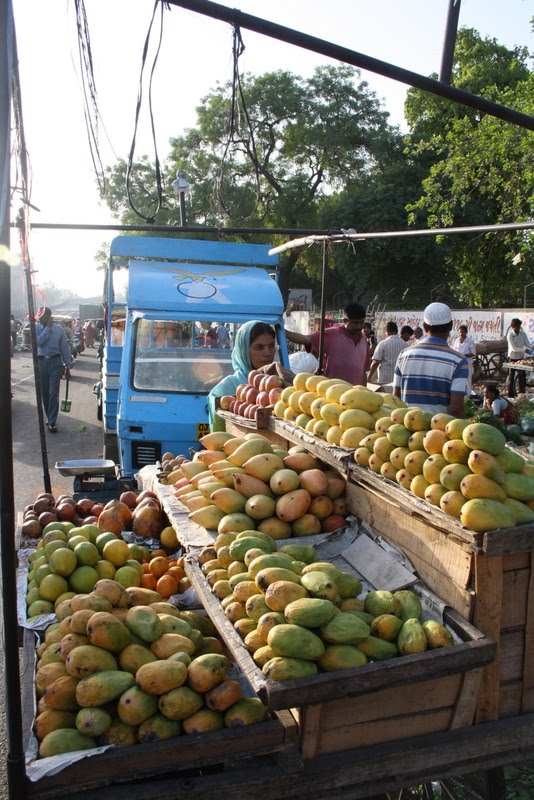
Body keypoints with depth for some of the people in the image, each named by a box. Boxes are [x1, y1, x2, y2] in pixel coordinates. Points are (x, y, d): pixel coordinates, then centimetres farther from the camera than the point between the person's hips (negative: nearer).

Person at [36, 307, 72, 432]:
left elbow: (64, 347, 1)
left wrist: (67, 365, -1)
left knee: (53, 393, -7)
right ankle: (50, 419, 23)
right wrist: (48, 327, -17)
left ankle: (52, 422, -6)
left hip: (55, 362, -3)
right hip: (41, 362, 3)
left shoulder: (58, 328, -3)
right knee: (44, 393, 9)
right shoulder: (37, 327, 1)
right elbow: (38, 342, -17)